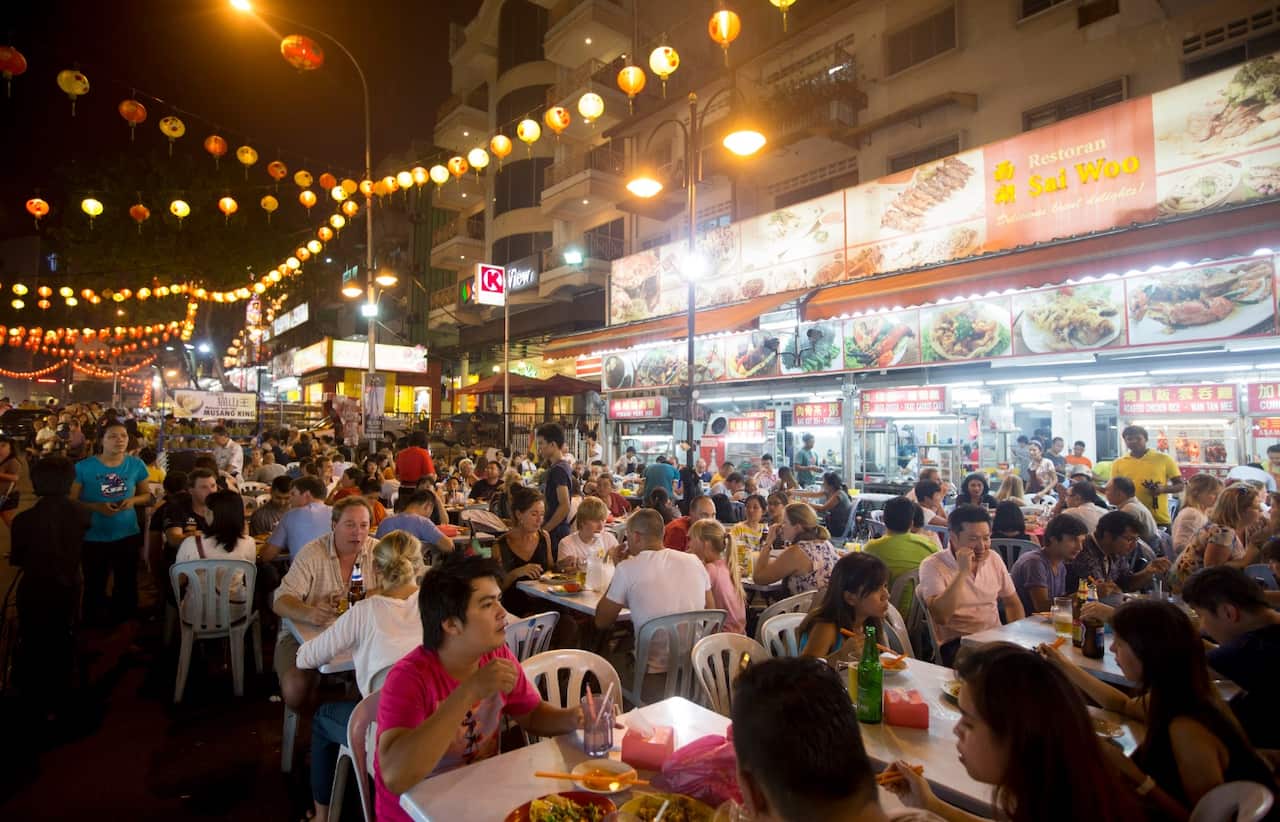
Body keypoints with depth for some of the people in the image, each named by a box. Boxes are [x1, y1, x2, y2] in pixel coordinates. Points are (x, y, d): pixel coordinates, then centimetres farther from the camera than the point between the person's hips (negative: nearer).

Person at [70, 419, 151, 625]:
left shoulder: (136, 465, -5)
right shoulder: (84, 467, -11)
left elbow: (147, 495, 7)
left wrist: (133, 500, -13)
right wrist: (97, 507, -24)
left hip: (127, 534, 2)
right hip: (94, 537, -2)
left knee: (127, 585, 15)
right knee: (95, 586, 13)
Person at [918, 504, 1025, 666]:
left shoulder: (994, 558, 9)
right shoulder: (932, 566, -10)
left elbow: (1012, 603, 20)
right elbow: (941, 617, -22)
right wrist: (962, 572, -24)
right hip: (956, 644, -6)